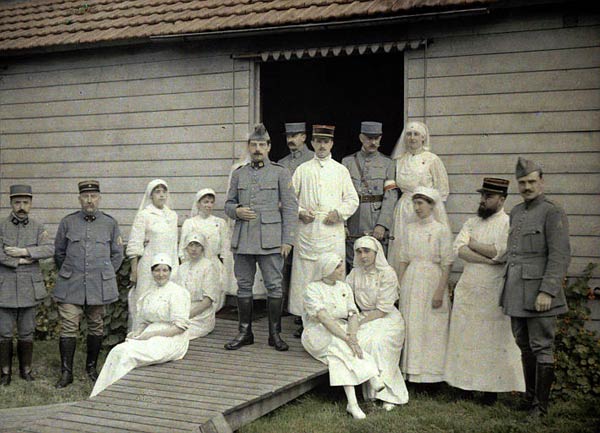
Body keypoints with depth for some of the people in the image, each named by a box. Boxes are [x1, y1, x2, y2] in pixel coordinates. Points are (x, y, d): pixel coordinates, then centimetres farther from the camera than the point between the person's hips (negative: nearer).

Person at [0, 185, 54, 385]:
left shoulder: (38, 228, 5)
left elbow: (49, 249, -10)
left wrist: (24, 252, -18)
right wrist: (23, 261, -13)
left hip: (29, 288, 1)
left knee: (27, 332, 9)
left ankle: (26, 369, 21)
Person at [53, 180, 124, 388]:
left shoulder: (110, 223, 4)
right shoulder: (67, 222, 4)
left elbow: (117, 254, 11)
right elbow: (59, 253, 13)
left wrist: (105, 275, 8)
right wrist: (68, 273, 13)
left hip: (100, 286, 1)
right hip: (70, 285, 0)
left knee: (96, 327, 9)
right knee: (68, 327, -4)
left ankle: (91, 367, 23)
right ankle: (66, 372, 4)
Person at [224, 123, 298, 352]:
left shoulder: (281, 172, 4)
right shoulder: (238, 174, 13)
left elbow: (290, 208, 0)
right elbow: (228, 203, 19)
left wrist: (287, 240, -7)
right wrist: (236, 211, -6)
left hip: (270, 240, -3)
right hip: (242, 239, 3)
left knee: (274, 286, -1)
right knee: (244, 286, 8)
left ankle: (275, 333, 10)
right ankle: (245, 332, 17)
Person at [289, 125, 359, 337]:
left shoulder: (341, 170, 13)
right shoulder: (302, 170, 13)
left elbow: (352, 200, 10)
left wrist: (339, 212, -6)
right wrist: (300, 212, -4)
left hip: (332, 230, 0)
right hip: (307, 230, 0)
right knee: (305, 273, -2)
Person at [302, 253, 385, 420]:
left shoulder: (344, 288, 12)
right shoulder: (312, 289, -7)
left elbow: (353, 315, 1)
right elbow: (325, 319, -21)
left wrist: (352, 335, -21)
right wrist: (347, 339, -31)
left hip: (342, 331, 4)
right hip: (318, 334, -4)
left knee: (341, 351, -31)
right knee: (339, 345, -35)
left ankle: (352, 402, -42)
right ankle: (373, 379, -41)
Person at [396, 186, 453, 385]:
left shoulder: (441, 229, -5)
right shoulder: (410, 228, 9)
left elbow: (447, 264, -7)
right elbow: (404, 259, 12)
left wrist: (440, 291, -13)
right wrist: (398, 285, 7)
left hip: (432, 280, -5)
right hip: (411, 281, 5)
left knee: (431, 327, 0)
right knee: (410, 325, 6)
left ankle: (430, 371, 9)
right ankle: (412, 370, 14)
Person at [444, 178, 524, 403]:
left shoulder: (508, 223, -3)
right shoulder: (472, 223, 13)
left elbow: (502, 252, -20)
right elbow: (459, 249, -3)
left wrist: (473, 244, -6)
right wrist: (488, 259, -16)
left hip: (494, 292, -5)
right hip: (467, 290, 5)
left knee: (493, 341, 0)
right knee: (465, 337, 6)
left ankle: (492, 388, 7)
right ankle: (465, 384, 15)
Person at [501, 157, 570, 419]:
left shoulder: (552, 213, -8)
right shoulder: (515, 213, 14)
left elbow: (560, 257, -15)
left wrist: (547, 291, -21)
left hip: (539, 293, -7)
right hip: (516, 294, 7)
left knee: (542, 348, -1)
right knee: (524, 347, 14)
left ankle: (540, 407, 6)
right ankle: (529, 398, 25)